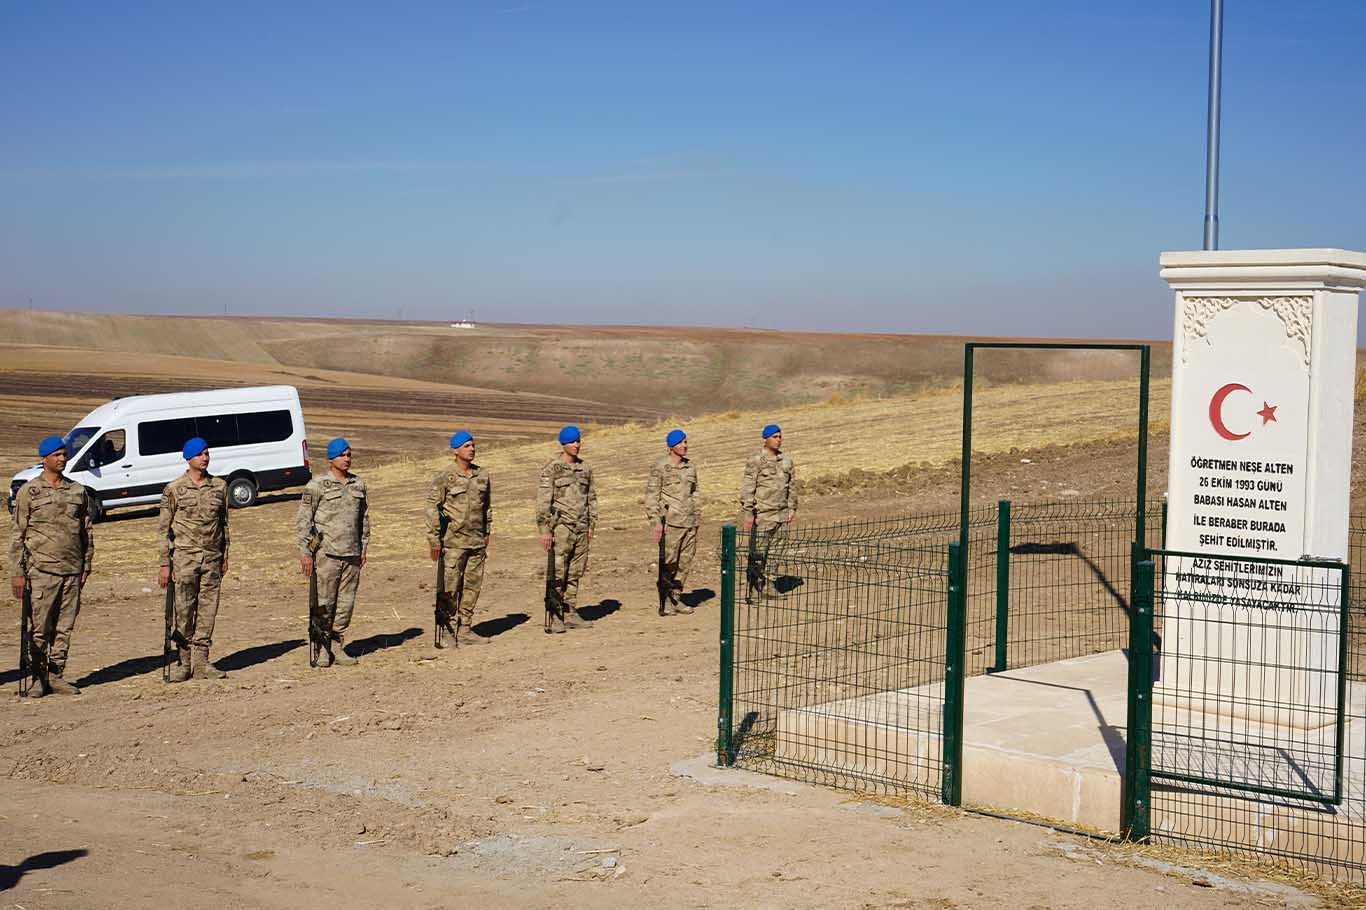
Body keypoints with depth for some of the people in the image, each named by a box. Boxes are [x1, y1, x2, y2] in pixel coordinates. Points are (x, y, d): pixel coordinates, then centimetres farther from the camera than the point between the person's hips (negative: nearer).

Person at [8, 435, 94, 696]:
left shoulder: (78, 491, 10)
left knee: (65, 627, 6)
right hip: (41, 570, -3)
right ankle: (38, 678, 7)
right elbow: (17, 535, -1)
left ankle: (56, 675, 14)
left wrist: (86, 566, 11)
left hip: (72, 571, 4)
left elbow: (87, 531, 15)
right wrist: (17, 572, -6)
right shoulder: (28, 492, 0)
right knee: (40, 628, -2)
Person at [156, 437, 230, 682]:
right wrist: (165, 564, -5)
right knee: (183, 612, -1)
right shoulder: (174, 489, -2)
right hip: (185, 557, -3)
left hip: (212, 558, 3)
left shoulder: (219, 486, 7)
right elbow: (163, 528, -1)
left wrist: (225, 557, 12)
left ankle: (201, 662, 11)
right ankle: (183, 663, 8)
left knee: (208, 611, 4)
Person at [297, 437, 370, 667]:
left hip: (351, 553, 5)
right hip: (326, 553, -5)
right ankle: (322, 649, 4)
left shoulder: (358, 484, 12)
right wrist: (305, 552, -10)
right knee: (323, 603, -4)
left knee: (346, 602, 7)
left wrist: (363, 548, 16)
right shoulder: (317, 485, -4)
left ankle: (337, 647, 15)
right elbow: (303, 520, -5)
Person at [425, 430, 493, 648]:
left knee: (473, 585, 8)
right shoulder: (444, 477, -7)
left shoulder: (482, 475, 9)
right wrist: (434, 539, -11)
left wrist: (487, 532, 16)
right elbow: (432, 507, -7)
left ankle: (465, 630, 17)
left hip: (477, 541, 5)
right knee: (450, 588, -4)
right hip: (453, 542, -5)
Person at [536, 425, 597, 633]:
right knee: (558, 574, -7)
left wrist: (591, 526, 14)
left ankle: (571, 614, 15)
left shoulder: (585, 469, 12)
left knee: (575, 574, 8)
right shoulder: (551, 469, -5)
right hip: (561, 528, -5)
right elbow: (543, 501, -8)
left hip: (581, 529, 5)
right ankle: (554, 618, -4)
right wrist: (545, 530, -12)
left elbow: (592, 498, 19)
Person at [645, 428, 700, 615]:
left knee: (685, 561, 6)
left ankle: (676, 597, 16)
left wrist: (697, 516, 17)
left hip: (689, 523, 6)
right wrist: (656, 521, -11)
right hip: (670, 522, -6)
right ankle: (664, 602, 1)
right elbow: (651, 495, -5)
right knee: (668, 563, -7)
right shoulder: (660, 467, -4)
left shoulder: (690, 467, 14)